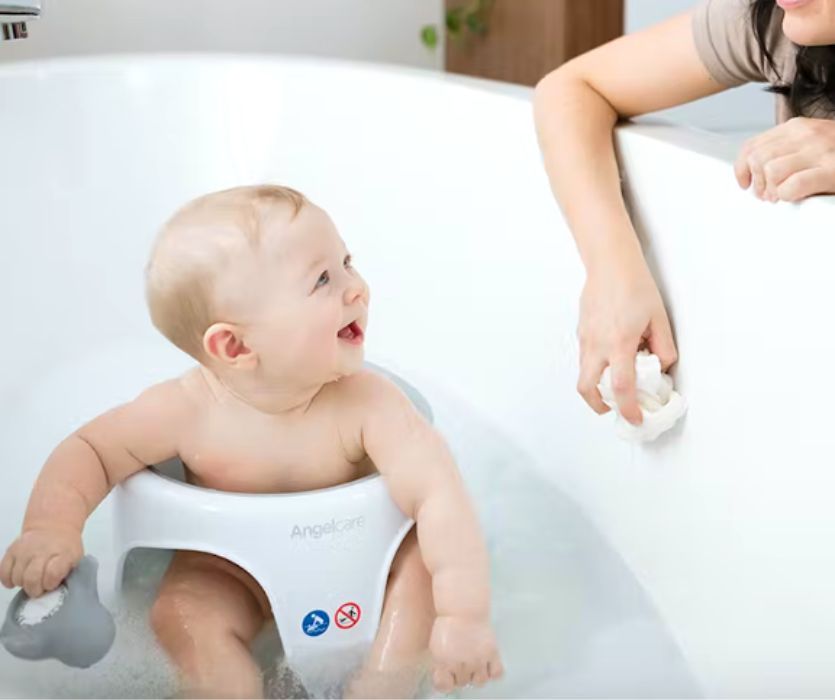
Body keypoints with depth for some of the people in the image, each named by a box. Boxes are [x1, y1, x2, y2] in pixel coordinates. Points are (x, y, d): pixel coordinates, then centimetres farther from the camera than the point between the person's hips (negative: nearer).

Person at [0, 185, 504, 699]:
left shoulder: (368, 406, -29)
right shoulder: (188, 410, -26)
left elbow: (438, 492, -36)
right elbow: (90, 451, -13)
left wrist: (466, 615, -48)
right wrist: (52, 529, -32)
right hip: (231, 574, 0)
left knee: (425, 552, -21)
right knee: (183, 616, -26)